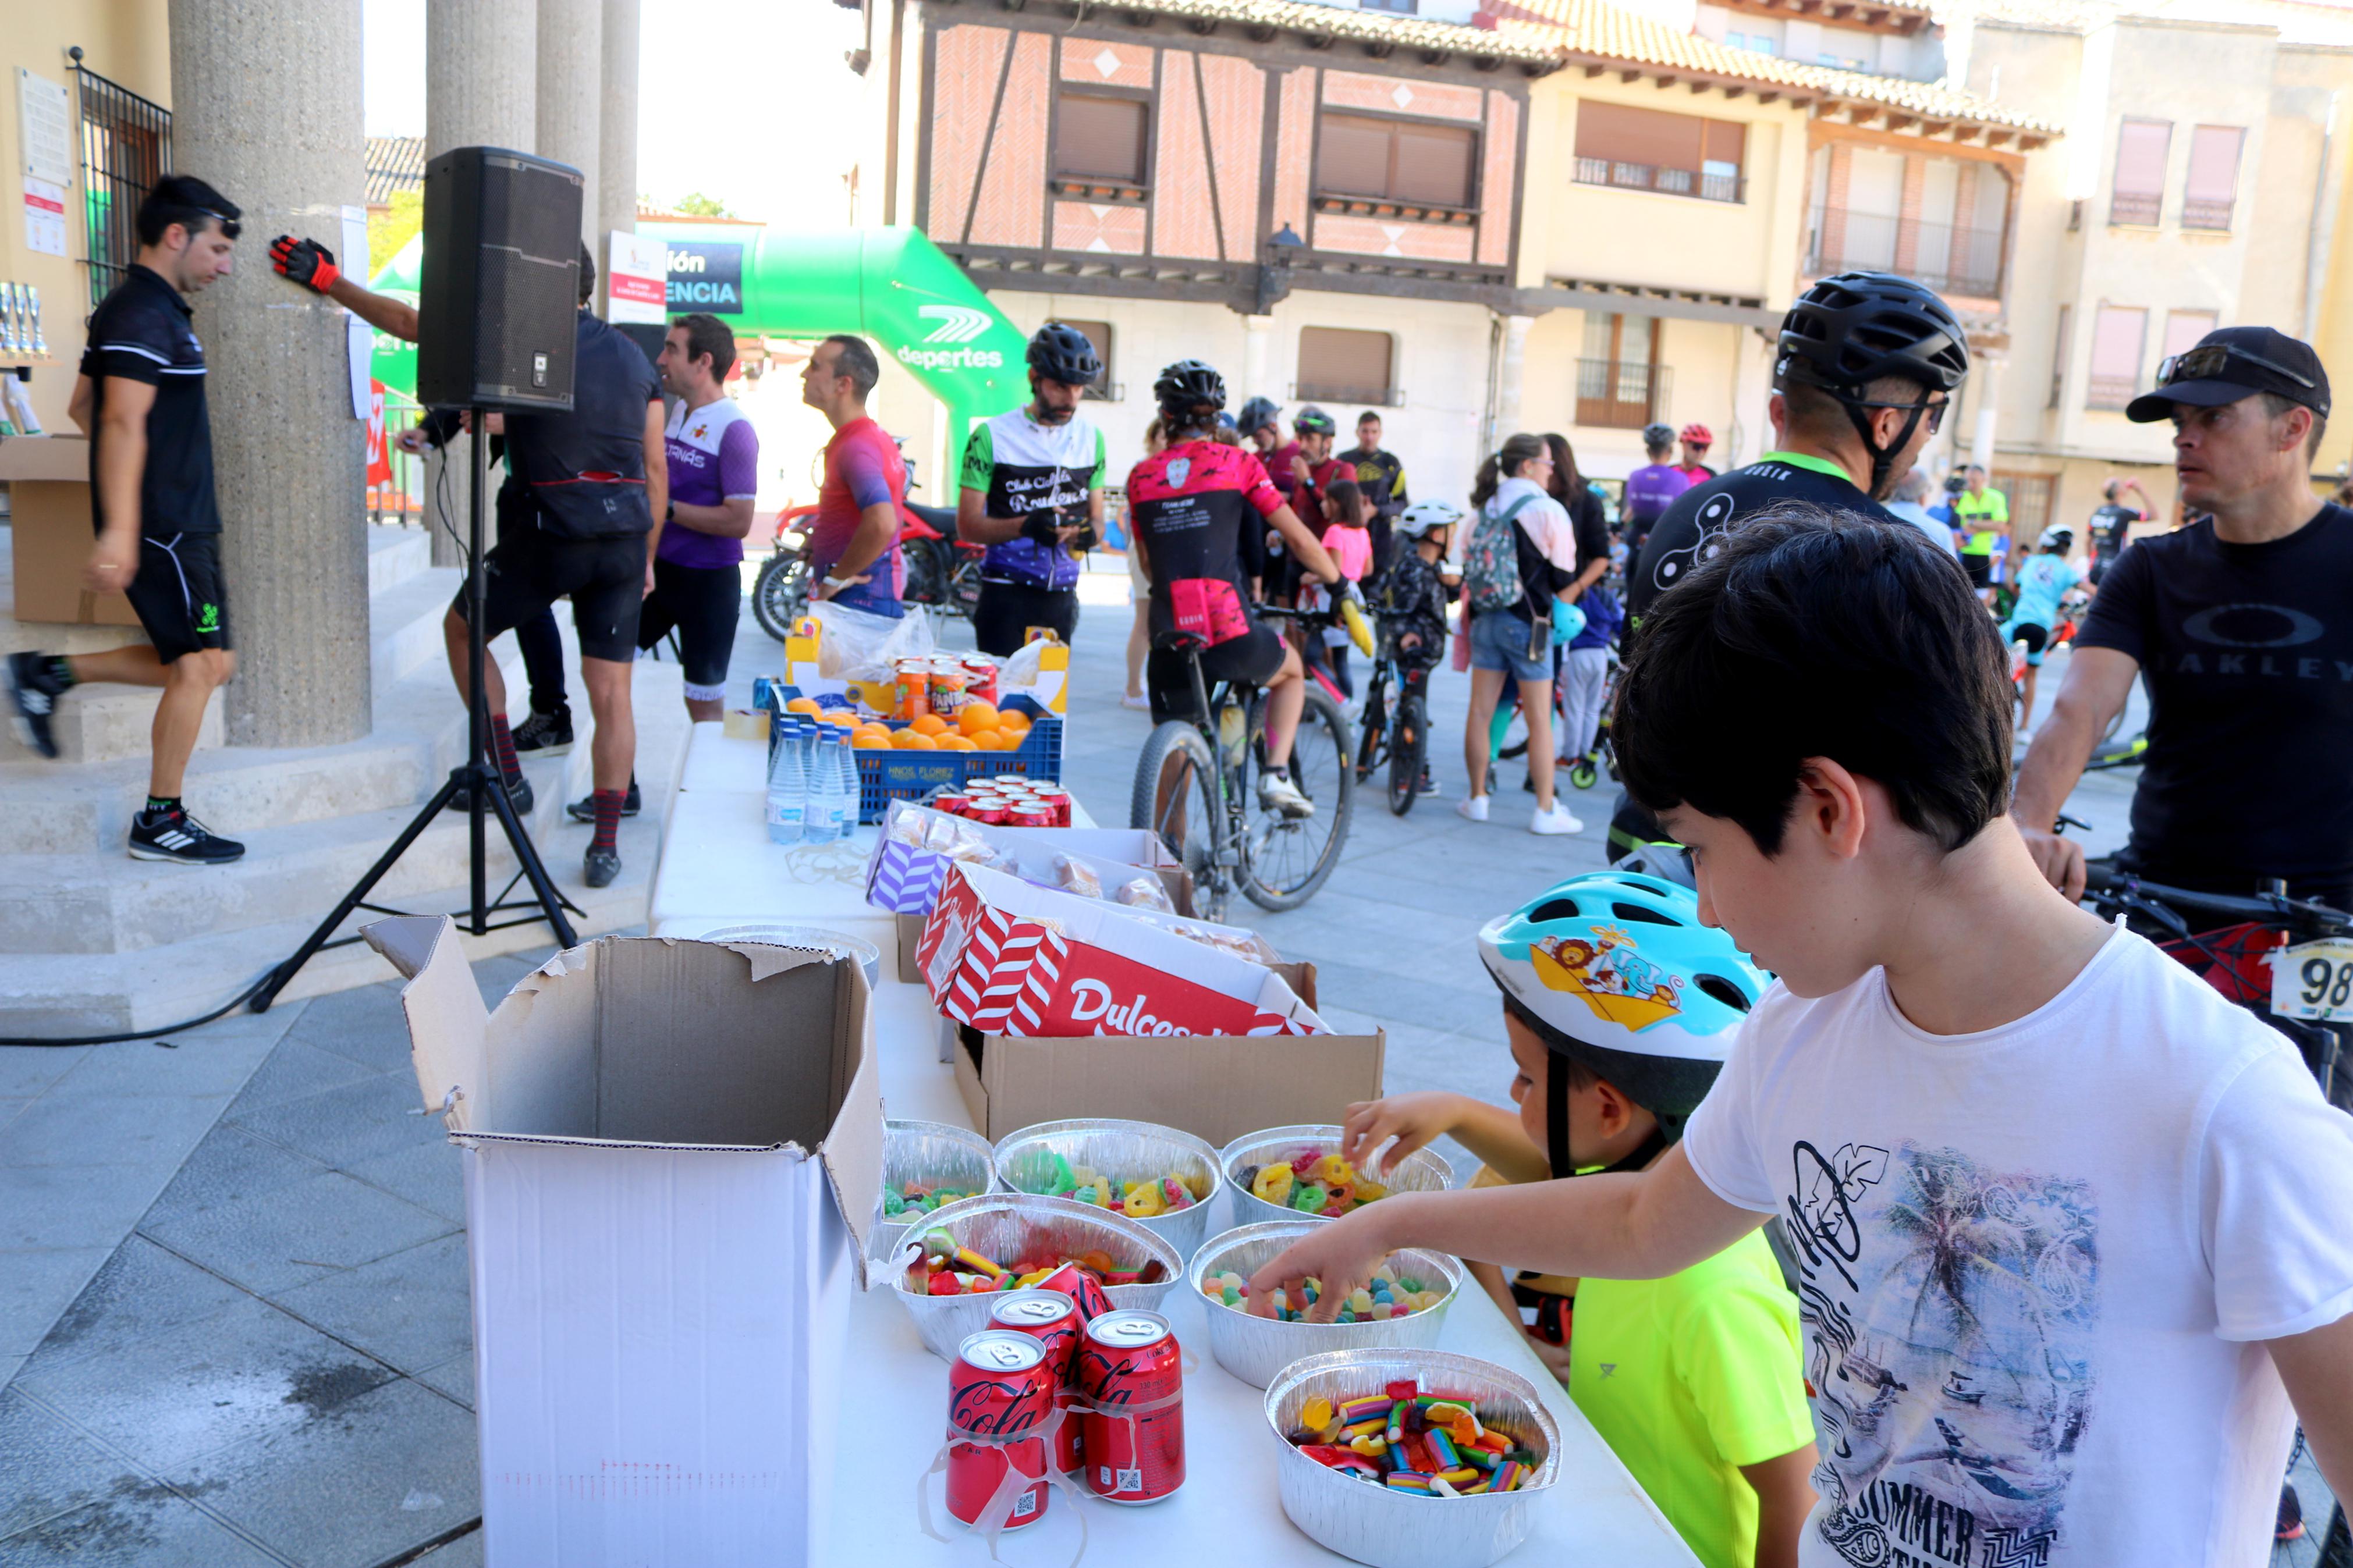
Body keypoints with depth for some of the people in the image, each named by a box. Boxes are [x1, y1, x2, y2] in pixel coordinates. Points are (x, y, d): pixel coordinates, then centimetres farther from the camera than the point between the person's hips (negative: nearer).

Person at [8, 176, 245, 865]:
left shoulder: (146, 309, 17)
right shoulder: (145, 315, -14)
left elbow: (82, 406, 25)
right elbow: (123, 422, -24)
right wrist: (119, 531, -30)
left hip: (178, 521, 10)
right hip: (161, 523, -10)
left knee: (203, 663, 14)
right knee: (201, 663, -5)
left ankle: (51, 675, 15)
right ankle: (161, 821, 2)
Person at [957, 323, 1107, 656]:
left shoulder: (1092, 438, 12)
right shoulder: (992, 436, -2)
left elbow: (1096, 517, 15)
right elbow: (967, 523, -5)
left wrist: (1088, 532, -10)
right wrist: (1025, 526, -23)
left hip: (1061, 597, 4)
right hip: (1006, 595, -4)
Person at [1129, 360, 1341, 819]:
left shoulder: (1140, 476, 13)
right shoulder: (1236, 462, 5)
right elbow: (1299, 540, 5)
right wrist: (1339, 583, 20)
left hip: (1169, 640, 2)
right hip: (1231, 633, -2)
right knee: (1290, 670, 30)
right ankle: (1276, 773, 14)